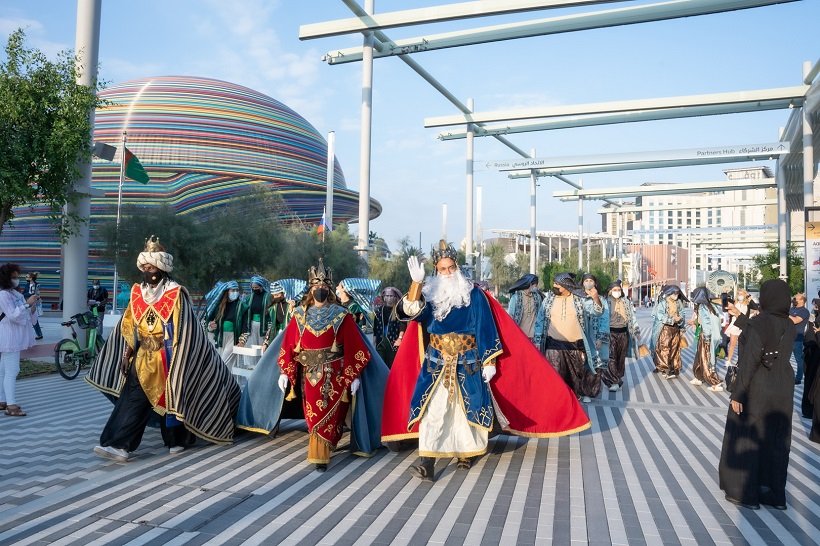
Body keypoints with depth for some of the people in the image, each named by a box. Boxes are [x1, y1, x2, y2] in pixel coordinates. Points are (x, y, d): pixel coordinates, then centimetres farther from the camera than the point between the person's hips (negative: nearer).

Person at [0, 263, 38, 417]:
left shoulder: (15, 294, 14)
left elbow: (26, 315, 16)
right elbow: (13, 315, -21)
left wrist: (33, 306, -1)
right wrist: (27, 303, -23)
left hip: (15, 338, 10)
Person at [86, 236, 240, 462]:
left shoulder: (176, 294, -12)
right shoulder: (137, 293, 5)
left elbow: (181, 333, -12)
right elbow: (129, 328, 11)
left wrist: (173, 361, -13)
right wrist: (127, 354, 8)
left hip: (168, 359, -5)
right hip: (143, 358, 5)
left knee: (172, 398, 6)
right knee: (131, 399, -4)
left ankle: (177, 440, 23)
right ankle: (119, 445, -6)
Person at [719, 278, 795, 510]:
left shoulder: (757, 324, -19)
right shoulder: (789, 326, 1)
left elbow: (748, 361, -22)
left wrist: (737, 394, -18)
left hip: (755, 389, -6)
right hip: (782, 390, 6)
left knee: (746, 439, 7)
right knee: (776, 441, 15)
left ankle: (746, 493, 15)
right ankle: (775, 493, 25)